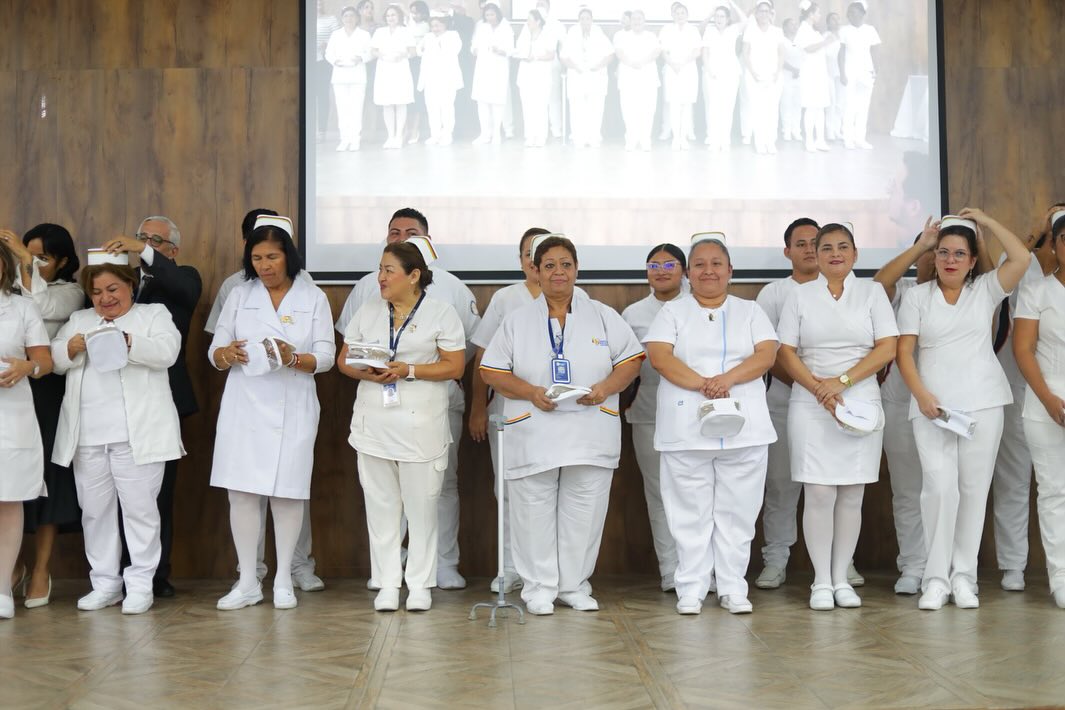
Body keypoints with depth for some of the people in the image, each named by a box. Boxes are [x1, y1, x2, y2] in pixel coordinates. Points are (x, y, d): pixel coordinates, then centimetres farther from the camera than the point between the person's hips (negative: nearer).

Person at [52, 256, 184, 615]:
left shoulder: (154, 314, 9)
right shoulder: (78, 320, 21)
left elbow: (166, 351, -9)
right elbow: (53, 360, 12)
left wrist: (127, 341, -23)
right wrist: (72, 347, -9)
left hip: (136, 434, -4)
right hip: (87, 435, 4)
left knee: (139, 507, -3)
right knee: (95, 509, 7)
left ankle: (140, 584, 5)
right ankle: (105, 584, 16)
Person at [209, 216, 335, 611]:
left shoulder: (313, 298, 4)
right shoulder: (239, 296, 8)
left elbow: (326, 356, -2)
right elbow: (214, 353, 6)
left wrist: (293, 358, -21)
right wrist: (229, 354, -17)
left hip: (292, 408, -1)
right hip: (245, 406, 1)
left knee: (288, 493, 2)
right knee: (241, 492, -1)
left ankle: (283, 580, 15)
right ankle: (248, 582, 9)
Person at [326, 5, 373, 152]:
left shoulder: (364, 35, 9)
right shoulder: (336, 35, 15)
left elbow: (370, 52, 4)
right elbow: (329, 53, 11)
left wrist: (361, 58, -16)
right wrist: (335, 61, -10)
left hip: (357, 76, -2)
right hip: (340, 76, 2)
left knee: (356, 108, -8)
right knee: (342, 108, -2)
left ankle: (356, 139, -5)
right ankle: (345, 139, 0)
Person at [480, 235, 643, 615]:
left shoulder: (603, 316, 10)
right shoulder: (517, 321, 9)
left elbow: (630, 360, 8)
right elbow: (492, 371, 4)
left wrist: (606, 388, -11)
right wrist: (531, 392, -12)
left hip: (591, 434, 1)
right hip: (534, 433, 0)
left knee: (584, 512, 4)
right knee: (535, 513, 1)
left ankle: (575, 585, 16)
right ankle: (539, 587, 12)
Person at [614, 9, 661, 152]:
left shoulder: (652, 36, 14)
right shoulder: (622, 36, 14)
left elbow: (656, 51, -4)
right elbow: (620, 52, -3)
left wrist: (642, 62, -21)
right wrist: (631, 63, -22)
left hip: (648, 78, 0)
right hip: (628, 78, 0)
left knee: (647, 109, -8)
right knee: (629, 110, -8)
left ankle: (645, 141, -6)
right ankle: (631, 141, -4)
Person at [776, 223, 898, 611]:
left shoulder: (872, 292, 7)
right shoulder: (800, 295, 7)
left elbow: (887, 348, -1)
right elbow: (786, 352, 1)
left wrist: (842, 381, -11)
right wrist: (820, 390, -12)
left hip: (862, 403, 1)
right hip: (811, 405, -1)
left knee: (851, 495, 4)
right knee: (818, 494, -4)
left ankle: (842, 579, 13)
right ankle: (821, 582, 4)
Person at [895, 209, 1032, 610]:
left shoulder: (985, 290, 9)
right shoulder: (917, 296, 7)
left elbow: (1021, 259, -6)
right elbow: (904, 352, 2)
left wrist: (986, 222, 1)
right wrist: (922, 395, -11)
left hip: (982, 403, 1)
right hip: (932, 404, -1)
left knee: (974, 488, 3)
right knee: (940, 487, -10)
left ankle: (964, 576, 11)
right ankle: (936, 577, -2)